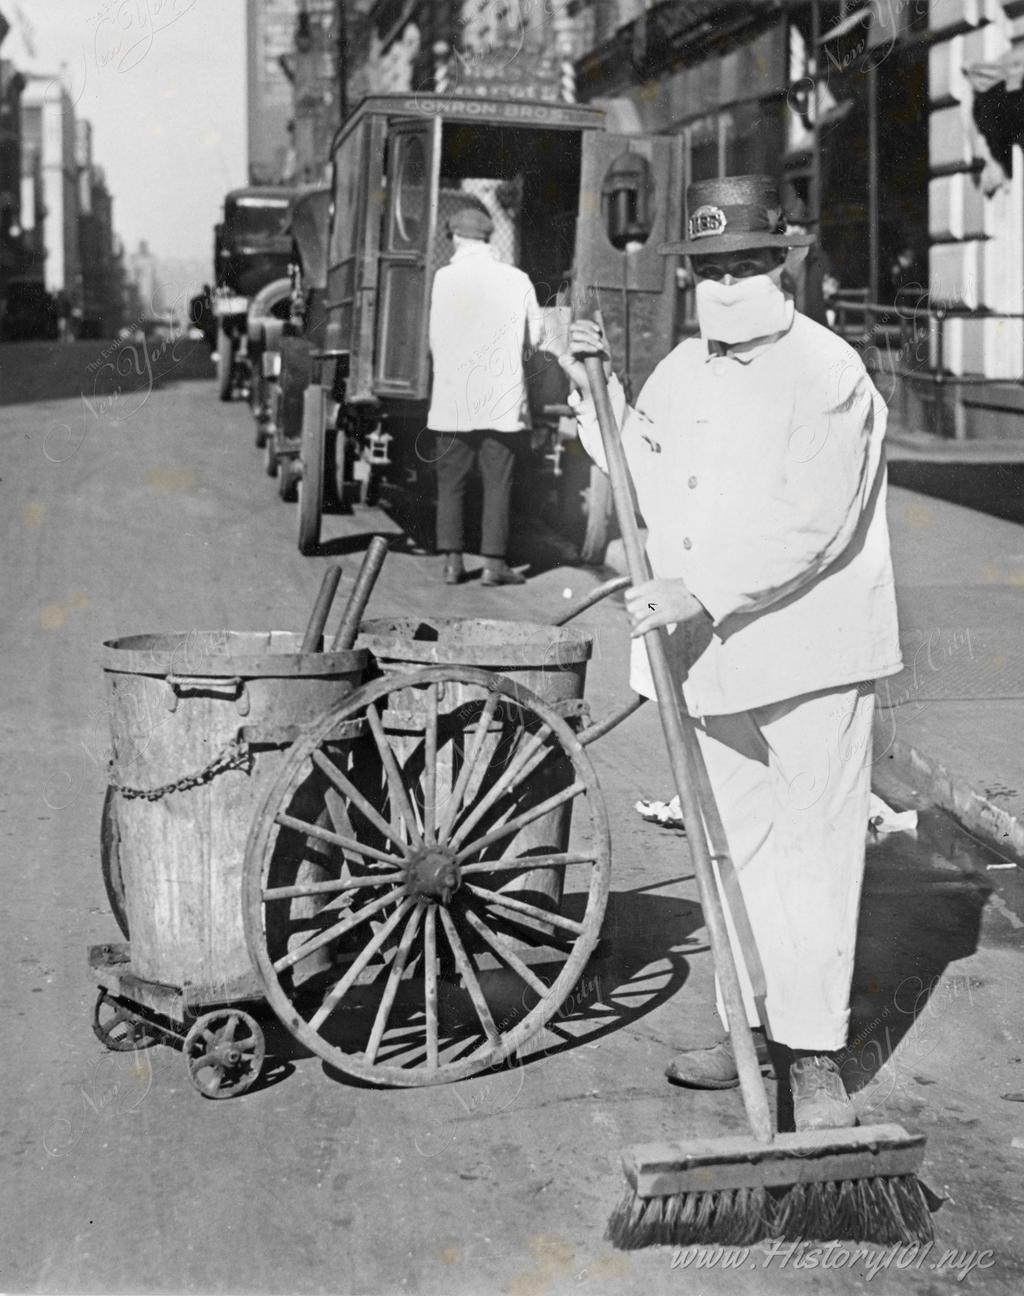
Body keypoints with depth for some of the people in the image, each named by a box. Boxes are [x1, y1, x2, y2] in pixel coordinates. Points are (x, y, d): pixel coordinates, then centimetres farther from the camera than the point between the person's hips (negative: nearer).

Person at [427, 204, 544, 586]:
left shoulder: (444, 278, -5)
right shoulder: (517, 279, -1)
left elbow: (435, 340, -2)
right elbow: (535, 336, 5)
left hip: (453, 399, 0)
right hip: (503, 399, 0)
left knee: (451, 483, 9)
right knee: (497, 483, 5)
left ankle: (452, 561, 7)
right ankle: (494, 563, 3)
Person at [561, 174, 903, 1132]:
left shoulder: (828, 374, -10)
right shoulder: (678, 370, 12)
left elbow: (810, 527, -19)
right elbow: (644, 484, 21)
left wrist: (706, 588, -24)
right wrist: (593, 393, 11)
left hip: (809, 653, -7)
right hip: (711, 654, 7)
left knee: (812, 848, -2)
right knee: (734, 845, 13)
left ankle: (815, 1054, 5)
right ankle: (759, 1023, 26)